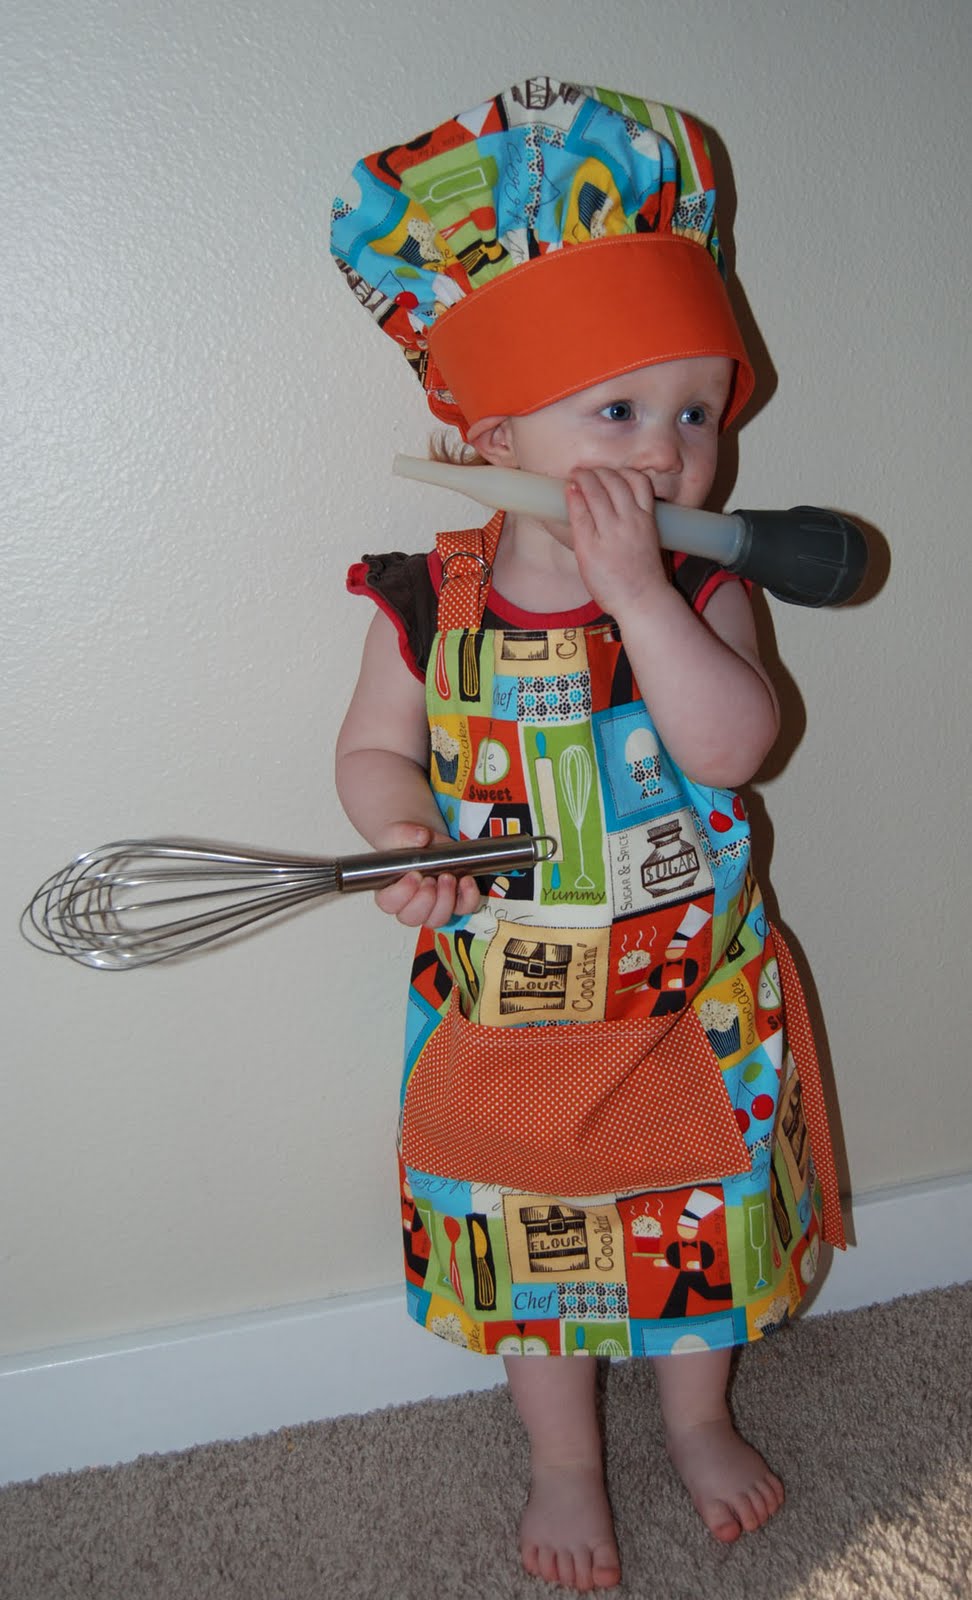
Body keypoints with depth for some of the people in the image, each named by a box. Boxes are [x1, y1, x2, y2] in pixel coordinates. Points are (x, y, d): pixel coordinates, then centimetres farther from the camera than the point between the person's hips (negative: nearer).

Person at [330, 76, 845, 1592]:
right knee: (533, 1237, 18)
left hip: (692, 997, 1)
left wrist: (639, 591, -34)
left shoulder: (703, 592, -12)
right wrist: (407, 840, -20)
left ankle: (700, 1418, 51)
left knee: (703, 1216, 21)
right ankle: (564, 1463, 45)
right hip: (510, 1001, 0)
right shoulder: (434, 603, -11)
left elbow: (729, 745, -27)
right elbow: (375, 746, -1)